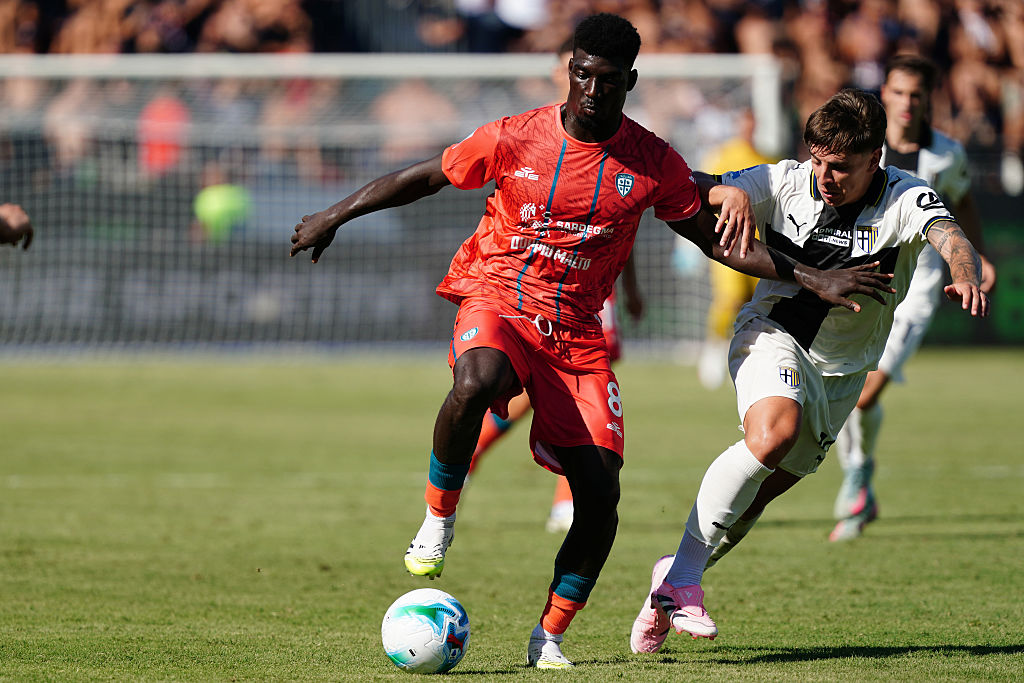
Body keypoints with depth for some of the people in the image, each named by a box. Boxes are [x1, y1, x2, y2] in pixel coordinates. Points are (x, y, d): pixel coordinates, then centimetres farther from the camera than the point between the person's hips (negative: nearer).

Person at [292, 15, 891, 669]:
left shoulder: (653, 163, -3)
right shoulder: (515, 139, -7)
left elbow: (719, 241, 6)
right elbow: (427, 177, 7)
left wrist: (815, 278, -1)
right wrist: (335, 216, 9)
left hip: (576, 332, 2)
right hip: (497, 301, -2)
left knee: (600, 492, -11)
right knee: (477, 383, -39)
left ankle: (550, 636, 7)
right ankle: (439, 516, -13)